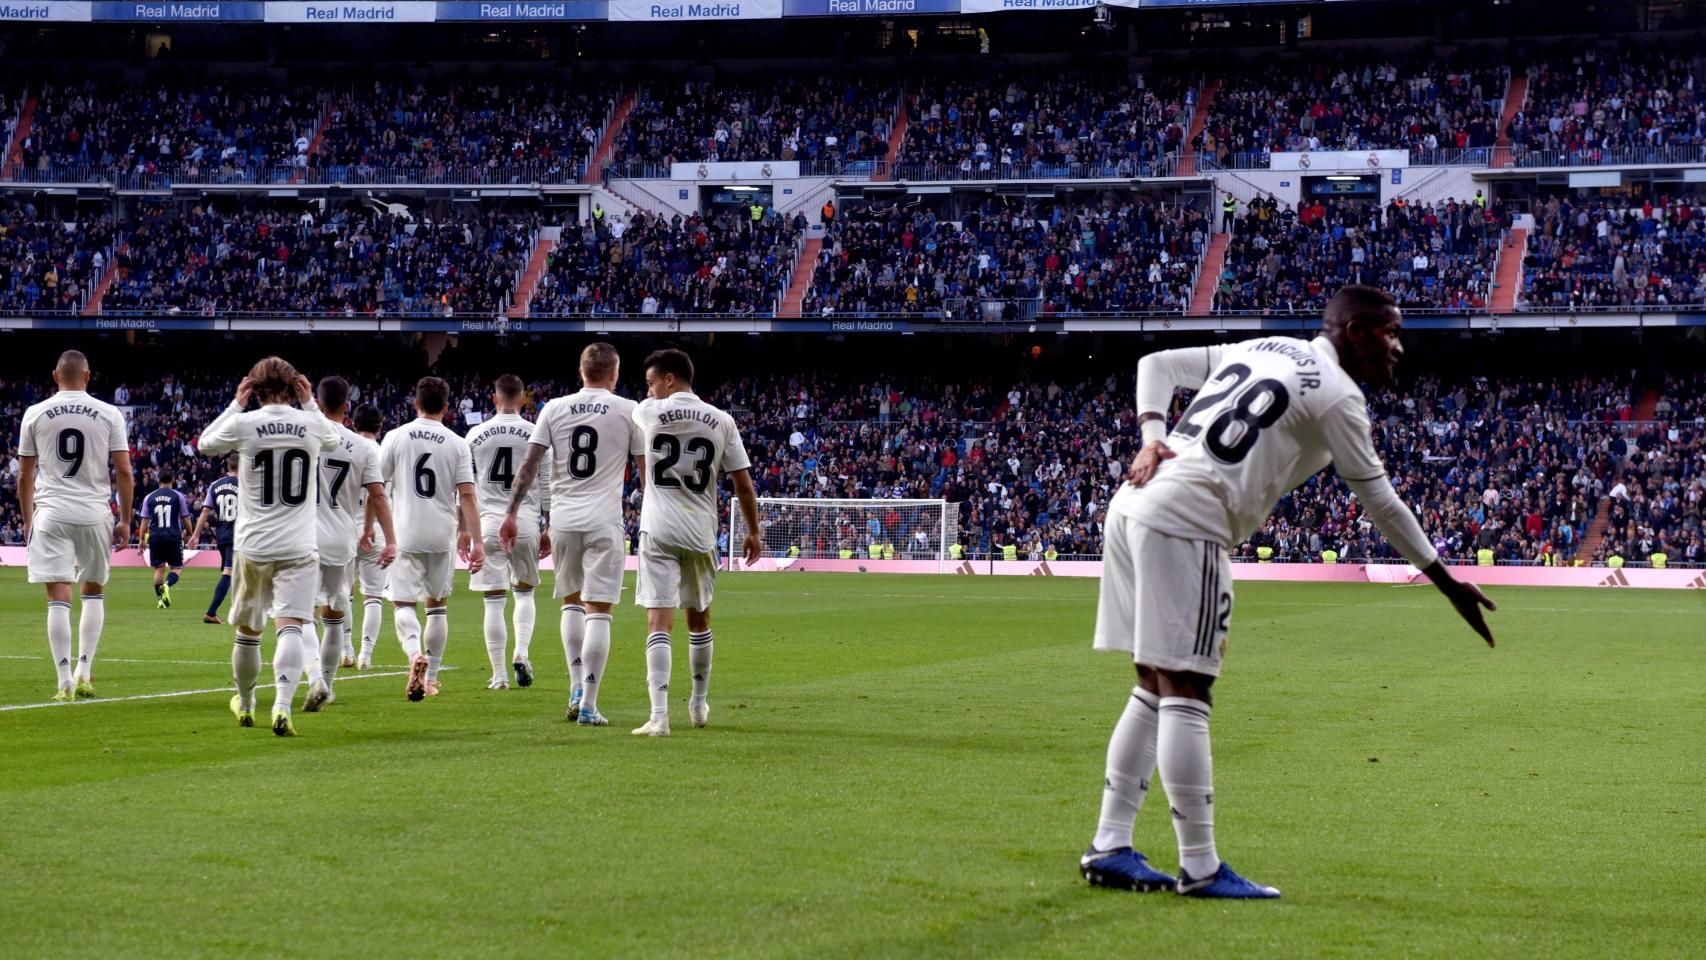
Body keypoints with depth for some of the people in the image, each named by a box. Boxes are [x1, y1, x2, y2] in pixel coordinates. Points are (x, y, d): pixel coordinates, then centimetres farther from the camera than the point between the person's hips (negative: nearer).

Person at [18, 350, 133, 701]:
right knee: (94, 592, 17)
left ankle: (65, 681, -6)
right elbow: (123, 472, -2)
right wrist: (125, 520, 7)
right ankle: (84, 672, 10)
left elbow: (24, 476, 6)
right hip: (95, 514, 1)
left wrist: (28, 520, 16)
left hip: (51, 514, 0)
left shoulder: (35, 415, 3)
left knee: (58, 598, -1)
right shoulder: (109, 414, 1)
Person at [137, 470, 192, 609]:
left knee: (159, 568, 12)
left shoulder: (149, 498, 5)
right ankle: (167, 584, -24)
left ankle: (159, 599, 8)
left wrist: (141, 540, 11)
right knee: (177, 568, 6)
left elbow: (145, 520, 5)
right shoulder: (179, 496, 0)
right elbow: (186, 519, 3)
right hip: (174, 537, -2)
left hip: (156, 538, 2)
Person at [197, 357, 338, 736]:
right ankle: (283, 705, -30)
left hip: (253, 546, 1)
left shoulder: (243, 424, -6)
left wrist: (235, 404, 18)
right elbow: (333, 440, 26)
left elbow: (205, 443, 17)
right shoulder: (312, 425, -1)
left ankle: (245, 704, 36)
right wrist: (309, 404, 25)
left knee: (248, 630, 17)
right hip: (298, 548, 0)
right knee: (290, 627, -10)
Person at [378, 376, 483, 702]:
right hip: (442, 535, 2)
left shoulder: (396, 437, -1)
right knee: (436, 605, 16)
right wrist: (474, 539, -4)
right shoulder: (457, 444, 1)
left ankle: (415, 654, -30)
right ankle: (431, 677, 20)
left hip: (406, 533, -2)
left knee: (403, 604, -1)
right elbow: (466, 495, -5)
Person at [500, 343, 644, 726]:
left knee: (571, 601, 21)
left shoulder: (555, 408, 5)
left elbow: (530, 464, 1)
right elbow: (646, 469, 4)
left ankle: (577, 689, 13)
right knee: (598, 610, -2)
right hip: (604, 521, -3)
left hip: (563, 520, 3)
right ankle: (589, 705, -5)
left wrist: (512, 513, 3)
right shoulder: (628, 411, 0)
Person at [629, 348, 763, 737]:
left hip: (658, 530, -3)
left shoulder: (648, 412, -3)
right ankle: (699, 704, 34)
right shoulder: (721, 421, 2)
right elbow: (743, 483, 4)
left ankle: (659, 715, -20)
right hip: (701, 532, 3)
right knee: (699, 618, 20)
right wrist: (753, 532, 15)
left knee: (659, 620, -9)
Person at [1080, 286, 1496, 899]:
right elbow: (1380, 503, 2)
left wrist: (1152, 434, 8)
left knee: (1155, 689, 13)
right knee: (1185, 696, -7)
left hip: (1134, 502, 9)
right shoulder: (1337, 396, -3)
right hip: (1184, 524, -9)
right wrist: (1447, 583, 10)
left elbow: (1156, 364, 22)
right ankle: (1199, 868, -5)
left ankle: (1109, 848, 14)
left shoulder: (1257, 349, 21)